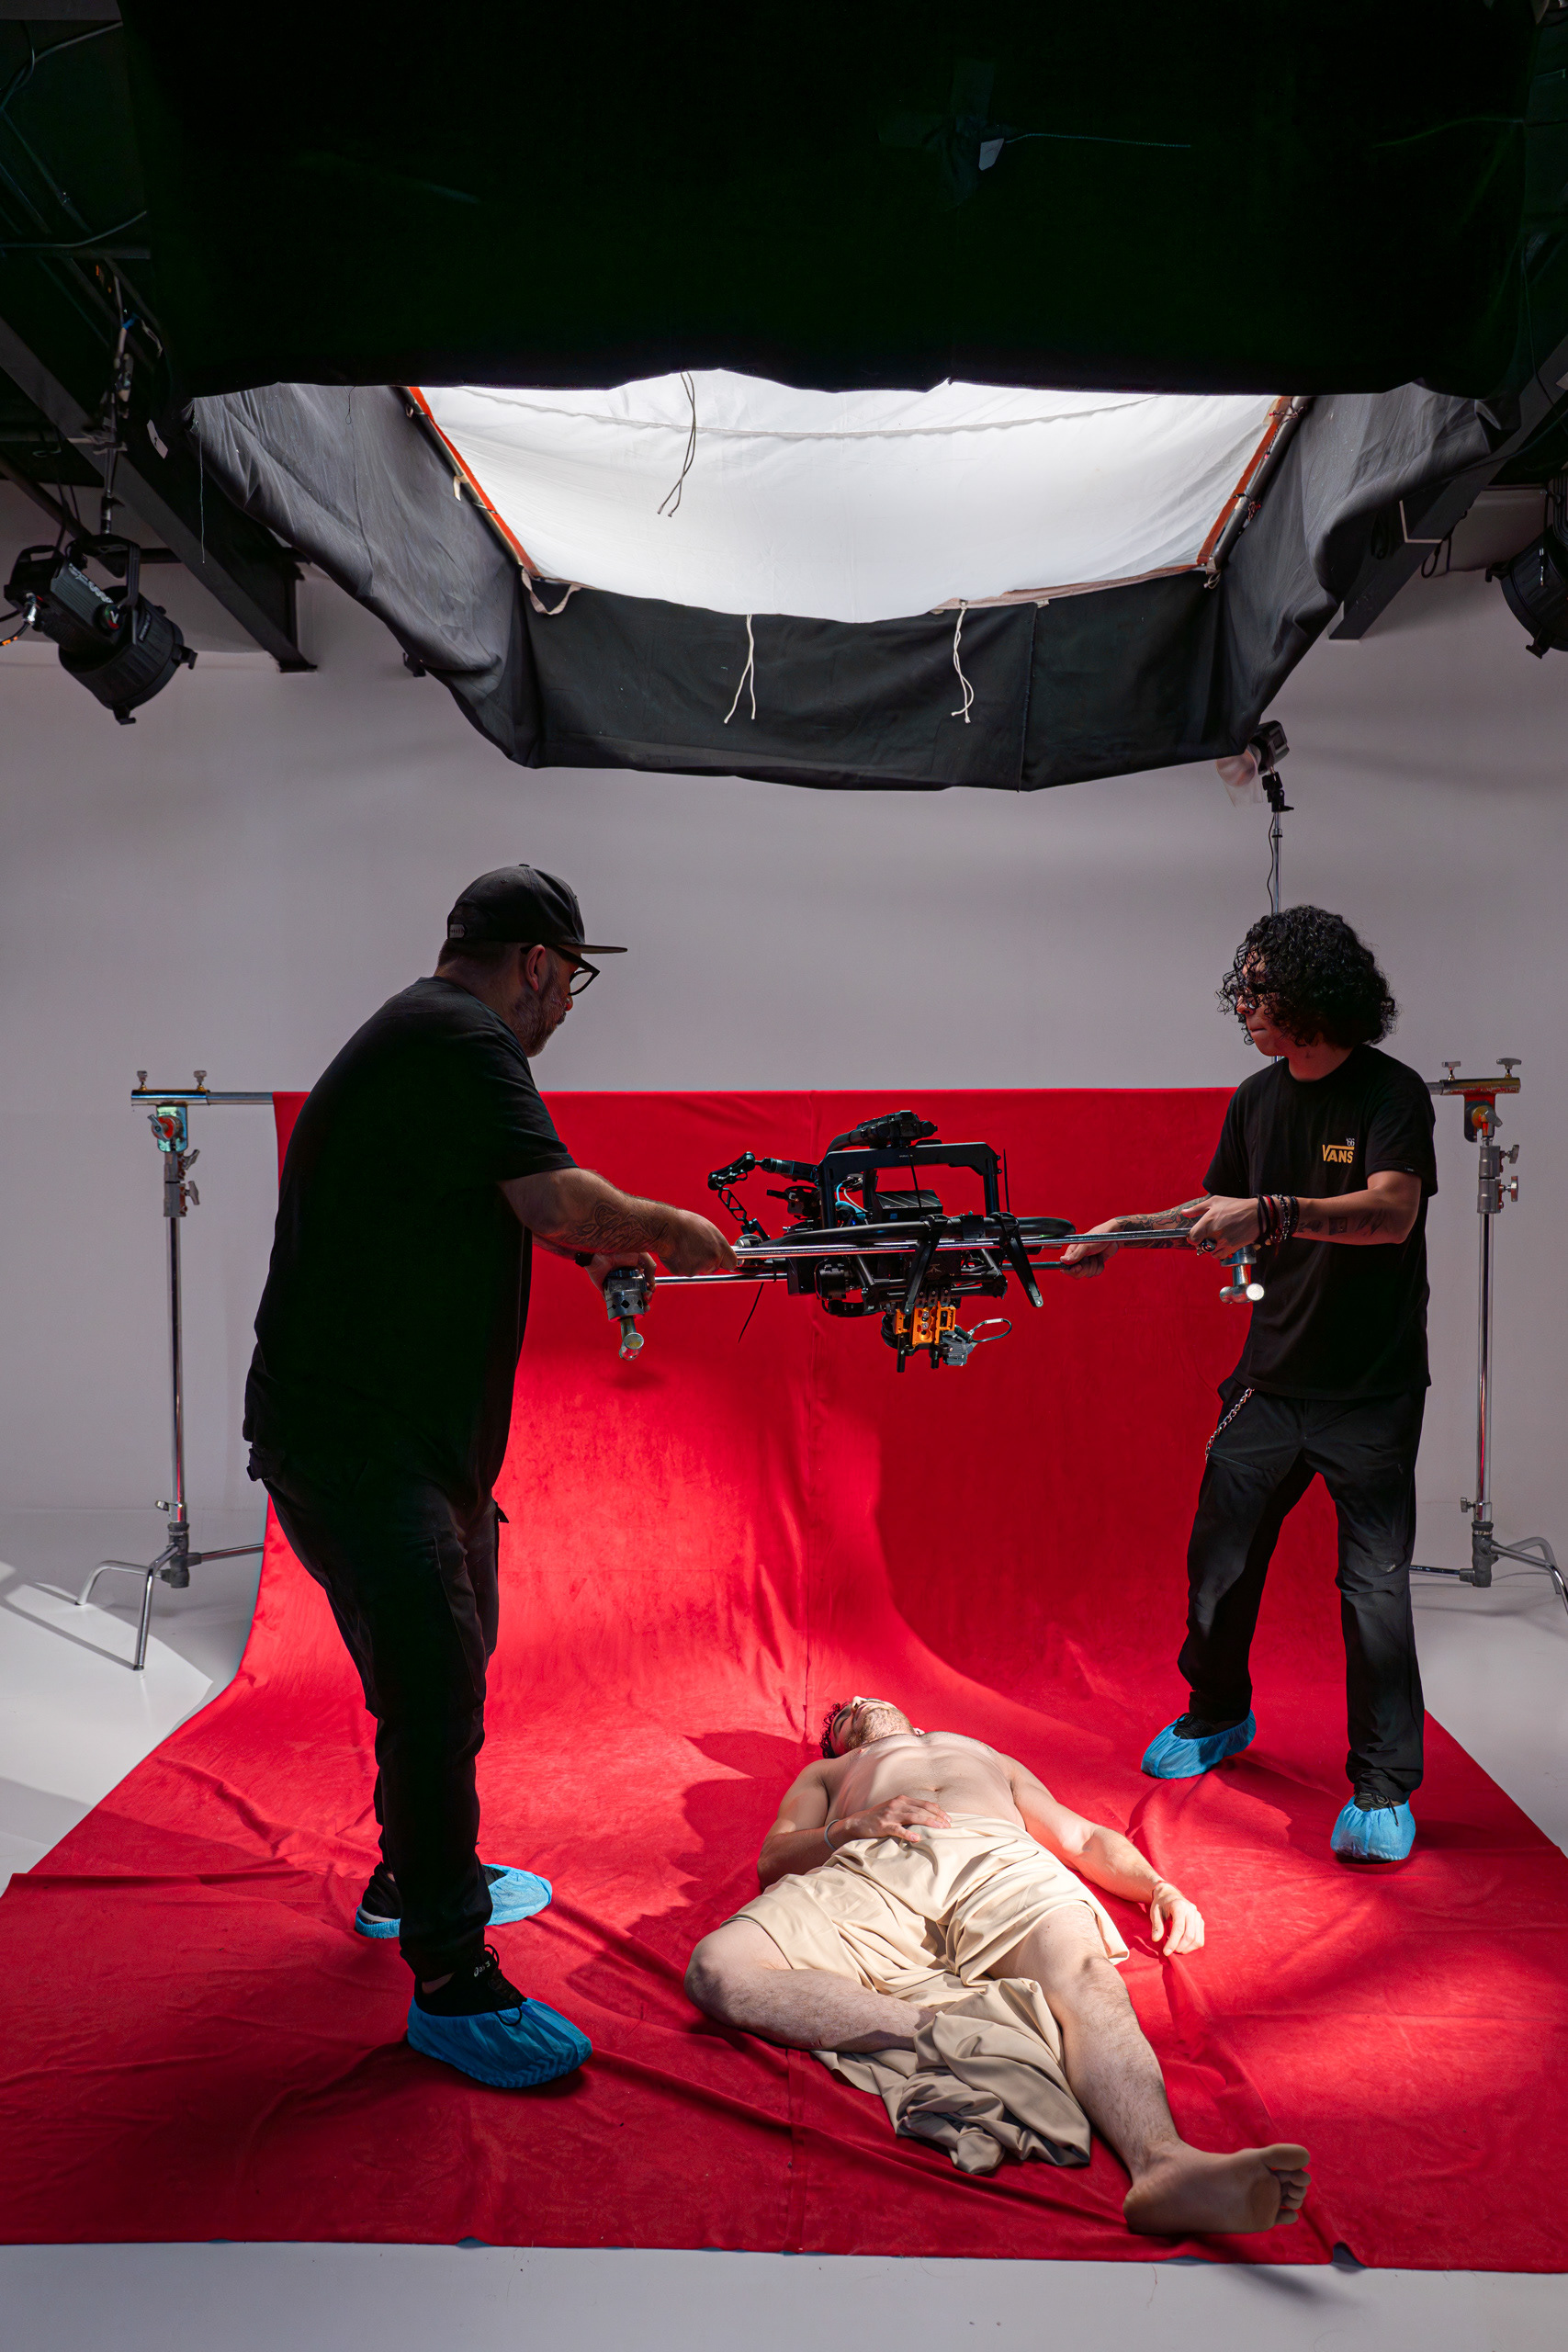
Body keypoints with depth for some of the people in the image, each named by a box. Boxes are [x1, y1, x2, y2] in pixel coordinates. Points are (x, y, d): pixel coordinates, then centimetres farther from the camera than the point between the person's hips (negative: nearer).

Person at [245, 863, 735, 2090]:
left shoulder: (418, 1037, 17)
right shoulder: (463, 1039, -15)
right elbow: (561, 1201, -25)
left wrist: (593, 1243, 19)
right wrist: (672, 1229, -8)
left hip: (417, 1430, 11)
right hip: (350, 1435, -11)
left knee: (453, 1657, 22)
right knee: (438, 1687, -7)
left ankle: (420, 1876, 39)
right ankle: (452, 1979, 4)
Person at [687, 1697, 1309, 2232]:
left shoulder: (994, 1760, 47)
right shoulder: (825, 1774, 42)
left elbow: (1085, 1838, 37)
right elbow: (773, 1859, 22)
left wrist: (1160, 1888, 15)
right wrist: (854, 1825, 0)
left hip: (1002, 1860, 1)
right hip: (870, 1870, 0)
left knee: (1084, 1975, -37)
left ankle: (1162, 2161, -61)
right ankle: (944, 2033, -42)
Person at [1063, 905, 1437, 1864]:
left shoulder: (1391, 1093, -12)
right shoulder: (1257, 1098, 7)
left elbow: (1391, 1211, -28)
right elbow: (1220, 1213, 18)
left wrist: (1269, 1214, -38)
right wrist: (1126, 1231, 5)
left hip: (1371, 1389, -6)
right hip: (1273, 1377, 6)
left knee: (1373, 1584, -5)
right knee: (1220, 1554, 11)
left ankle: (1384, 1792, 10)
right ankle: (1218, 1715, 35)